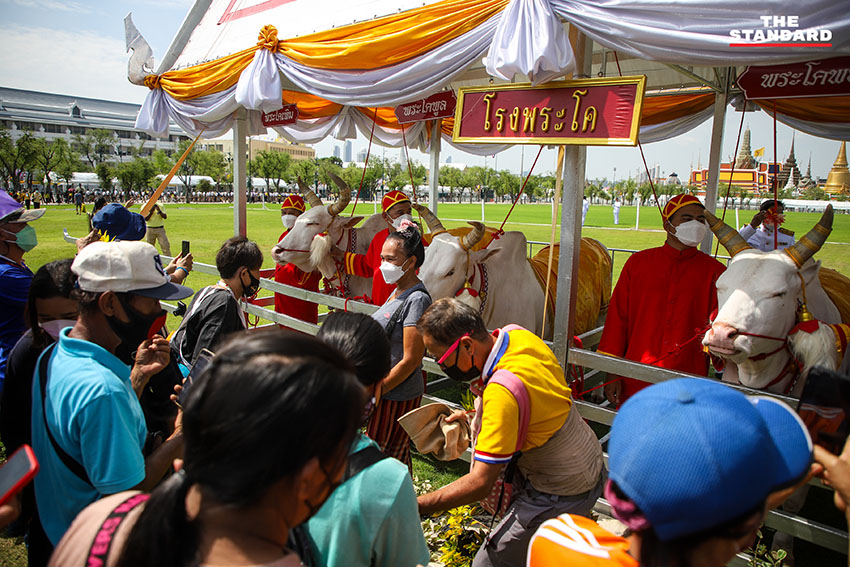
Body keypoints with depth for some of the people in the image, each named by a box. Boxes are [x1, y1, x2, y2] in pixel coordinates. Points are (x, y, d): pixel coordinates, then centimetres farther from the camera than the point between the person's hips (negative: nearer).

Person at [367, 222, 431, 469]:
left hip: (396, 396, -9)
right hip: (386, 391, 9)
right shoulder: (398, 292, 9)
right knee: (396, 458, 19)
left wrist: (377, 390, -16)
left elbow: (410, 360, -21)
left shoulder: (417, 300, -20)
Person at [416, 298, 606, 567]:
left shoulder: (502, 392, -34)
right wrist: (474, 415, 9)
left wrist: (414, 506, -26)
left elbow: (481, 484, -30)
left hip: (561, 496, -9)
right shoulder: (515, 333, -9)